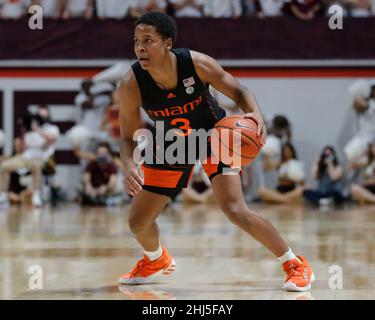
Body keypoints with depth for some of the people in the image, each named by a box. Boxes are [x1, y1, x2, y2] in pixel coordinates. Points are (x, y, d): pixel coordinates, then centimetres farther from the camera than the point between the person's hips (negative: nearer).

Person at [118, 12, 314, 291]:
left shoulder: (197, 64, -30)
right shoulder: (131, 85, -26)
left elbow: (239, 92, -16)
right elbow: (129, 138, -15)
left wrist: (256, 115, -38)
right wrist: (130, 166, -37)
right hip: (171, 145, 3)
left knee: (235, 210, -20)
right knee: (138, 221, 3)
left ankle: (296, 265, -4)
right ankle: (157, 261, 40)